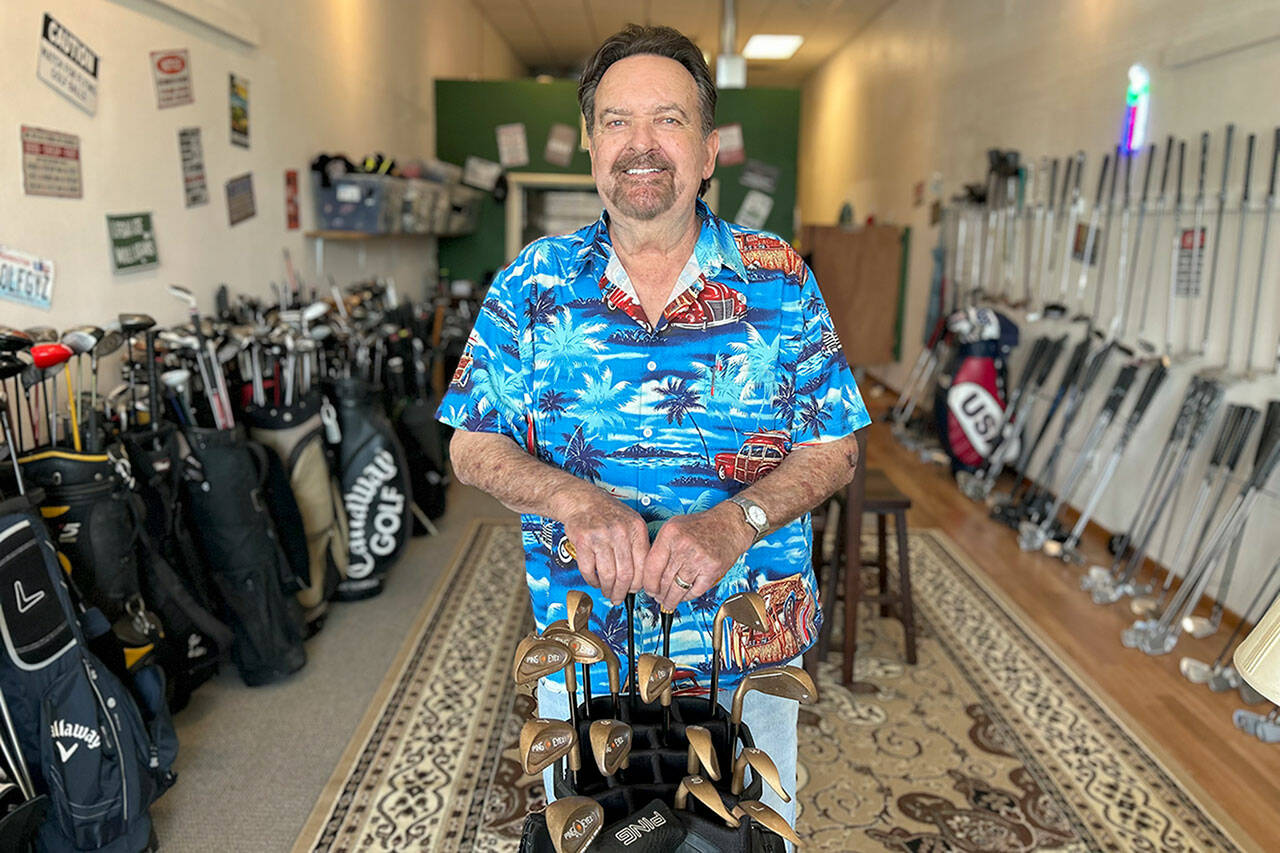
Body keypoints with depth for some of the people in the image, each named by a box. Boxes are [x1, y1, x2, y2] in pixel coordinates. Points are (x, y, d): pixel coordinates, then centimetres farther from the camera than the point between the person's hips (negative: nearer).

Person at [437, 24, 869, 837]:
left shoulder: (780, 281, -7)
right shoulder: (533, 284, -5)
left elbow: (835, 449, -5)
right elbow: (473, 445, -3)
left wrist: (738, 520, -24)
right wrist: (576, 501, -23)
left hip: (750, 656, 0)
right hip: (583, 653, 1)